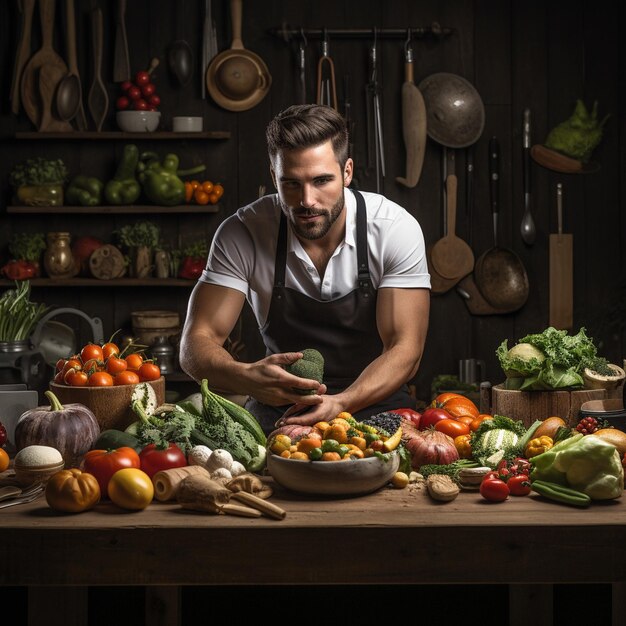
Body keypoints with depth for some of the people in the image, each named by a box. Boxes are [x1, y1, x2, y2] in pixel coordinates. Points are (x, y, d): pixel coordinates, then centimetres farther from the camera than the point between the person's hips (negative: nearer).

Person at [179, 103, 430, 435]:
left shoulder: (395, 228, -13)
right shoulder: (242, 233, -11)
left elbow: (405, 349, -15)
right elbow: (195, 344, -14)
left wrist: (341, 403, -36)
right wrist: (248, 377, -39)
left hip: (375, 404, 0)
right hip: (278, 408, 0)